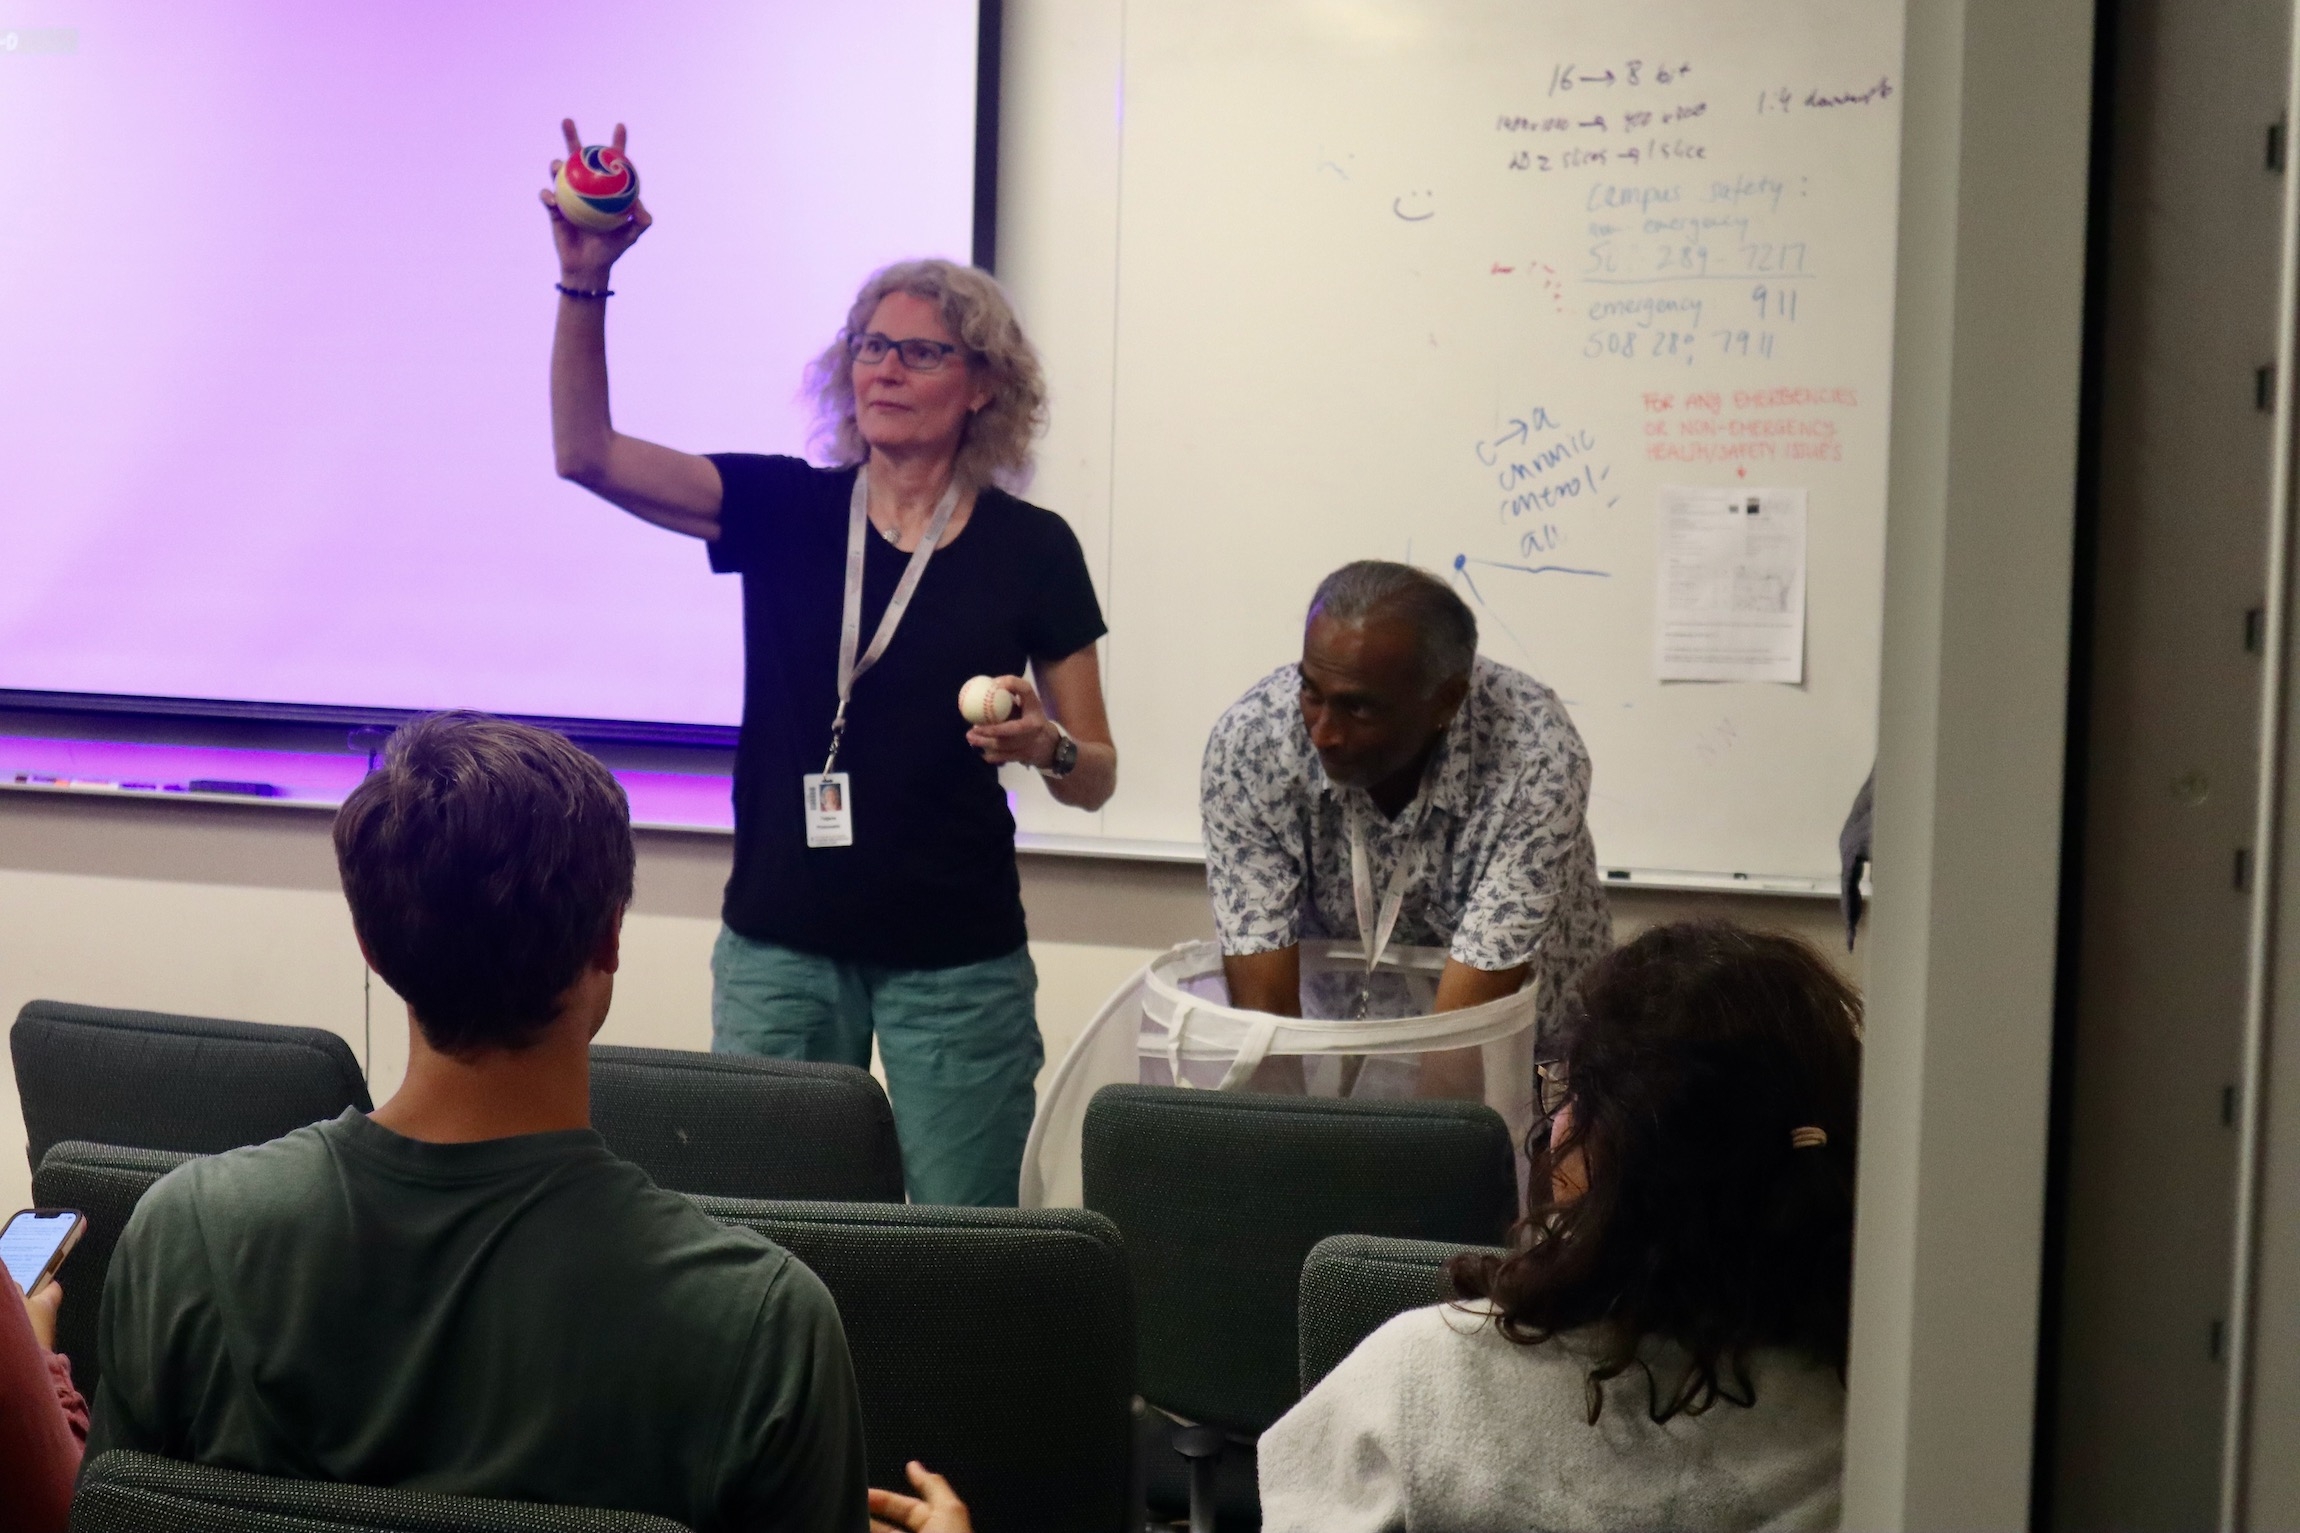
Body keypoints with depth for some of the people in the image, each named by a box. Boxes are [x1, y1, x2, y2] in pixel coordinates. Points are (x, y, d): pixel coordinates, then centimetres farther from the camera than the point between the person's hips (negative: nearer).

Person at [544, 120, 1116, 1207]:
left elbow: (1095, 779, 4)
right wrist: (584, 282, -17)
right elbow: (588, 454, -6)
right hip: (780, 947, 2)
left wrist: (1045, 745, -18)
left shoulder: (1031, 549, 0)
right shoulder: (783, 509, 4)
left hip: (956, 963, -1)